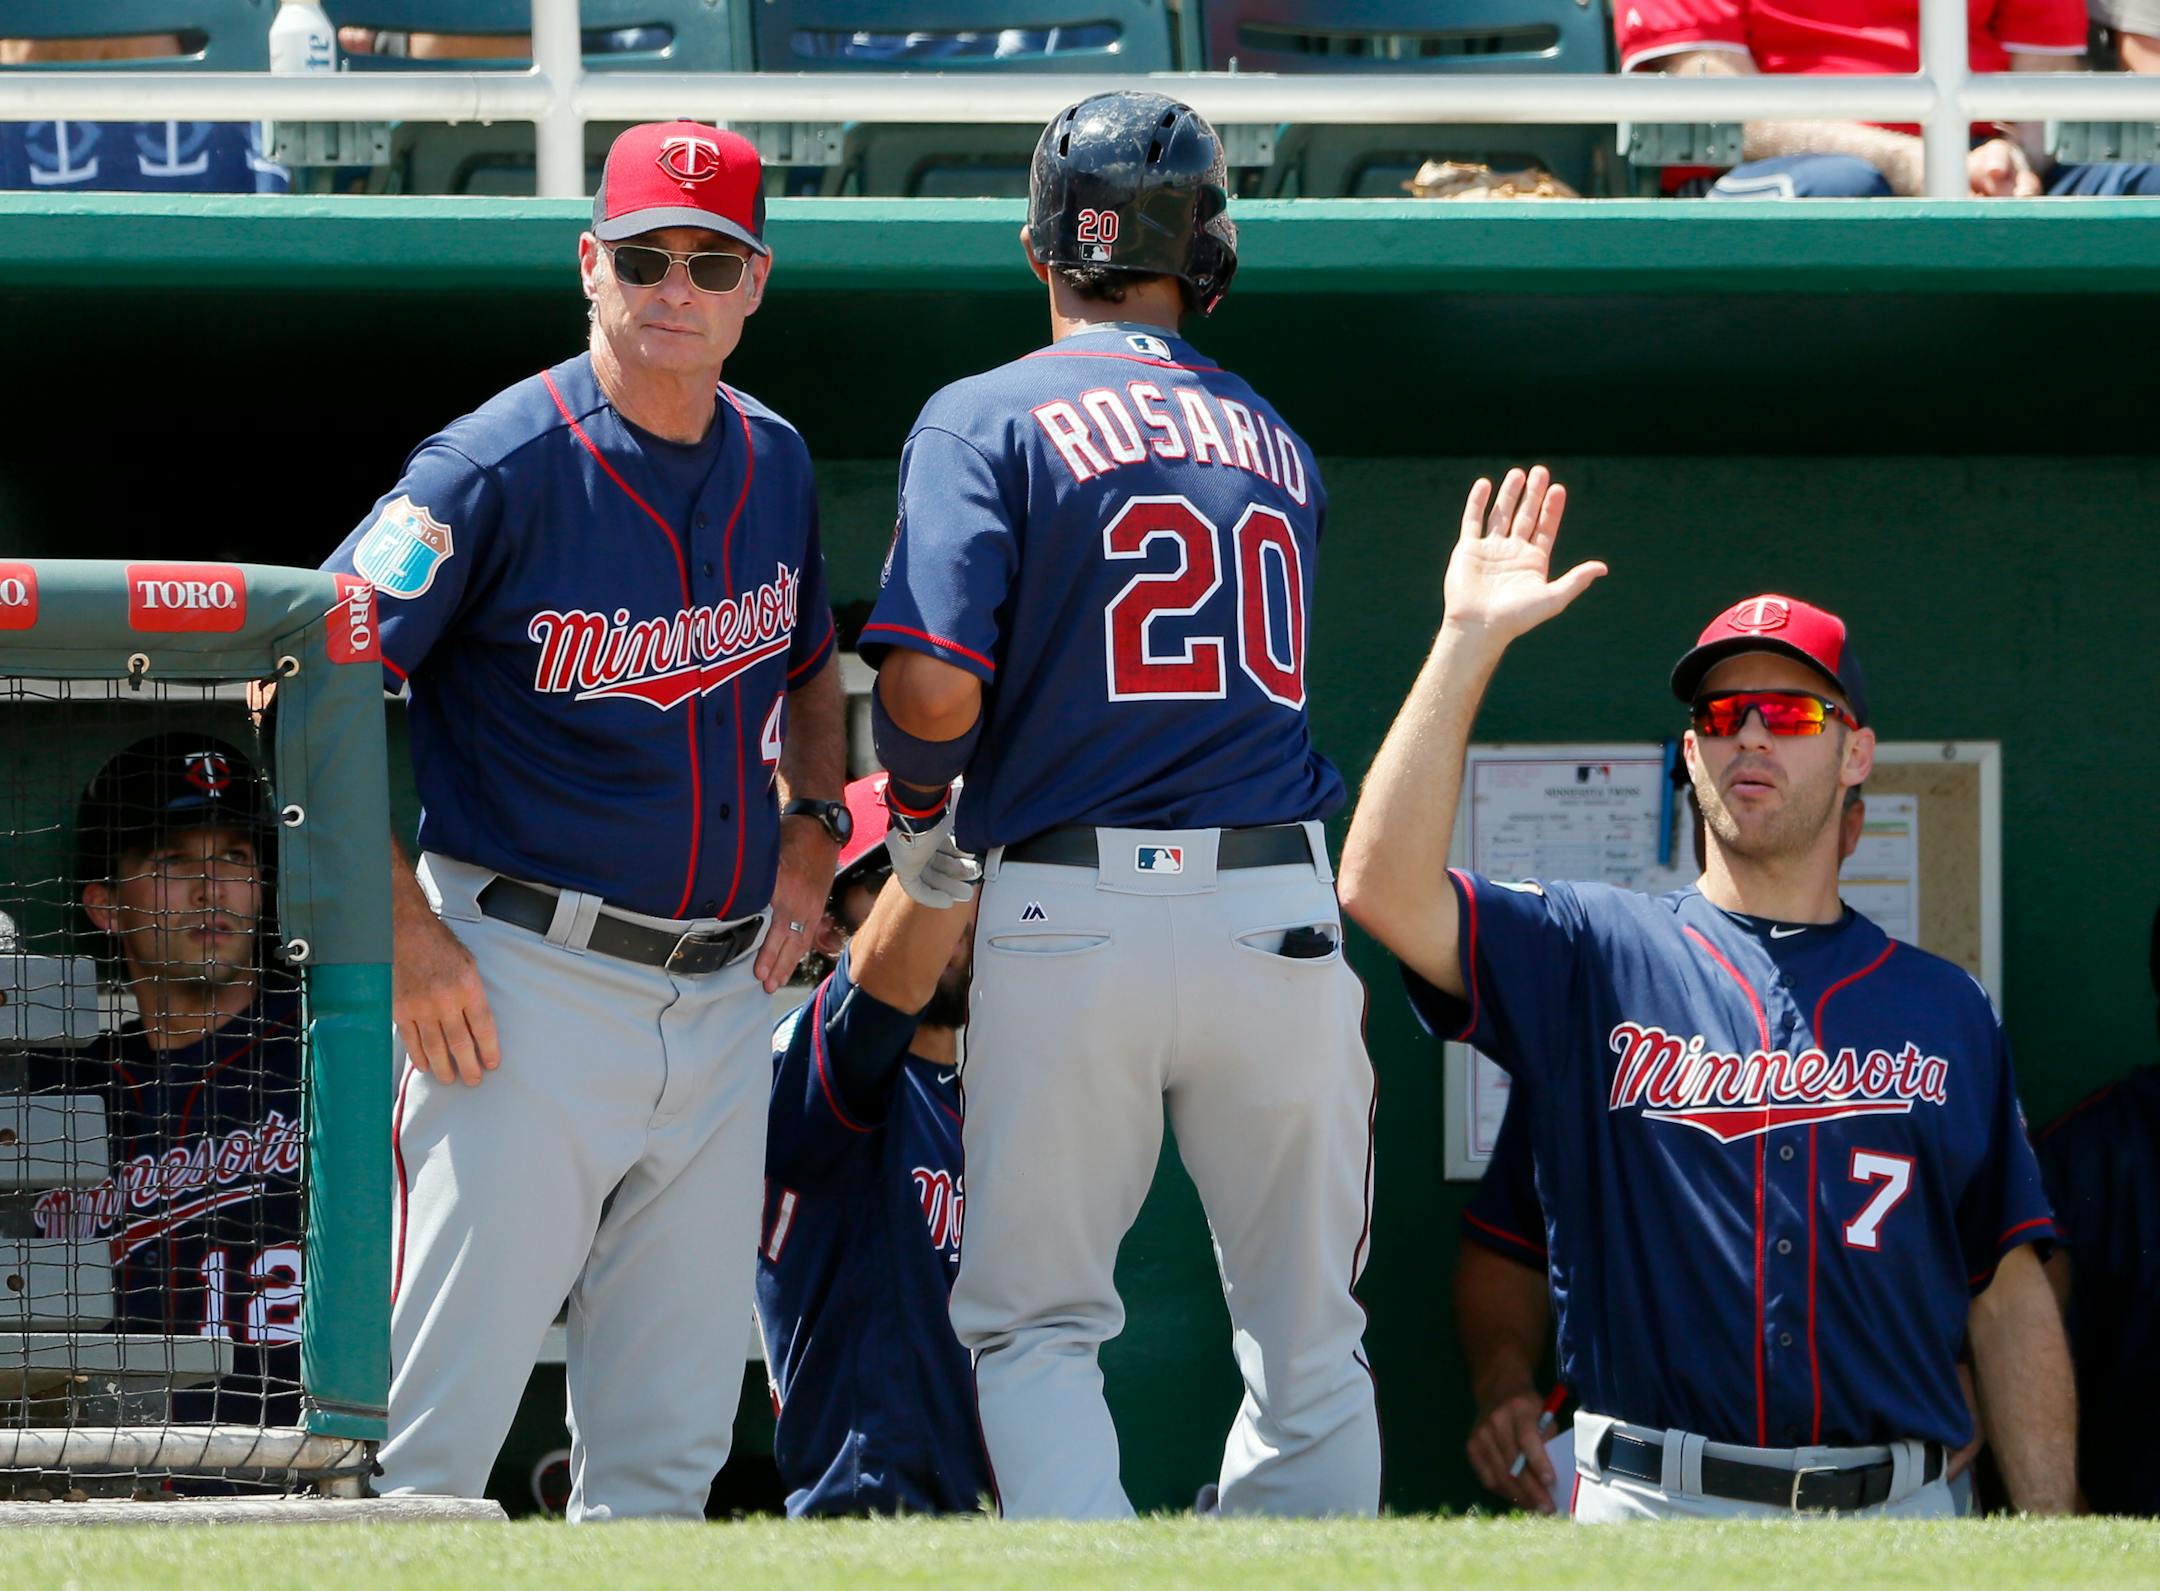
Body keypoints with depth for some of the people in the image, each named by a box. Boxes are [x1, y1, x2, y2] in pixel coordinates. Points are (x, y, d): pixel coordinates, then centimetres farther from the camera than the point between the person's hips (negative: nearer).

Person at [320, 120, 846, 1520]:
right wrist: (409, 938, -16)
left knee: (668, 1453, 9)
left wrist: (810, 832, 10)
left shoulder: (777, 465, 9)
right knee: (424, 1447, -10)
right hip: (528, 985, -6)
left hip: (725, 991, 6)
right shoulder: (500, 470, -11)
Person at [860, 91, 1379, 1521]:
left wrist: (918, 812, 6)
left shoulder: (990, 420, -2)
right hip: (1282, 910, 3)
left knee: (1035, 1324, 6)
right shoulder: (1275, 441, 15)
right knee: (1309, 1341, 12)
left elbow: (932, 688, -14)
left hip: (1071, 912, -3)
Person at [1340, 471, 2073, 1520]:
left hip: (1898, 1512, 2)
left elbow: (2009, 1297, 13)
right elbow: (1383, 886, -6)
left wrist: (2047, 1543, 3)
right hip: (1651, 1509, -2)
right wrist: (1471, 638, -6)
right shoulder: (1594, 954, 11)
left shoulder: (1945, 1008, 16)